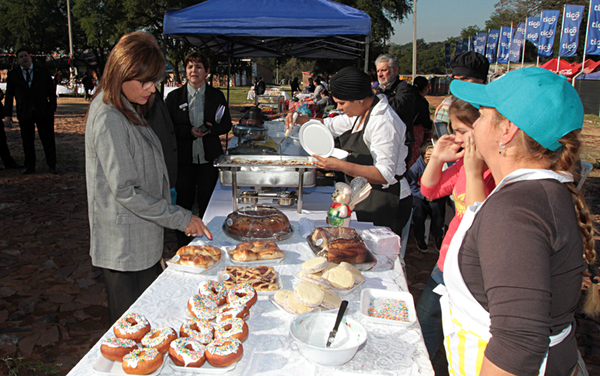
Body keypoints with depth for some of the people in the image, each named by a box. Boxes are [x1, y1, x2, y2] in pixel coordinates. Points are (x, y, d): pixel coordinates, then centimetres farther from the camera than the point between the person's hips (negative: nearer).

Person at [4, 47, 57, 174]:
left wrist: (52, 109, -1)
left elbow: (51, 91, 8)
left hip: (43, 112, -1)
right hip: (24, 114, 1)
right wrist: (7, 115, 1)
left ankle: (52, 165, 12)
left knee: (48, 140, 1)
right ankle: (29, 167, 18)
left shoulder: (43, 71, 6)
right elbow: (9, 96, 7)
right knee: (27, 142, 7)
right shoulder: (12, 75, 7)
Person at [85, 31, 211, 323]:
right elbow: (125, 191, -23)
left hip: (142, 241, 9)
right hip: (125, 248, -9)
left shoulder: (128, 111, 10)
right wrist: (180, 218, -18)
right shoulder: (109, 119, -21)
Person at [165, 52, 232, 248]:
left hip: (209, 157, 0)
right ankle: (183, 247, 20)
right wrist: (190, 131, -15)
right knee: (184, 203, 5)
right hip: (183, 157, 0)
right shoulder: (174, 96, 3)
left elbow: (227, 124, 7)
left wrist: (210, 129, -13)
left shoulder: (217, 96, 5)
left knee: (207, 203, 6)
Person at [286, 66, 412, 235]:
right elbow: (330, 125, 25)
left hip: (384, 204, -9)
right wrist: (299, 119, 8)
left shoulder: (384, 123, -21)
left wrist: (340, 166, -32)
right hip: (363, 198, 9)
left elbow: (386, 175, -27)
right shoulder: (360, 114, 9)